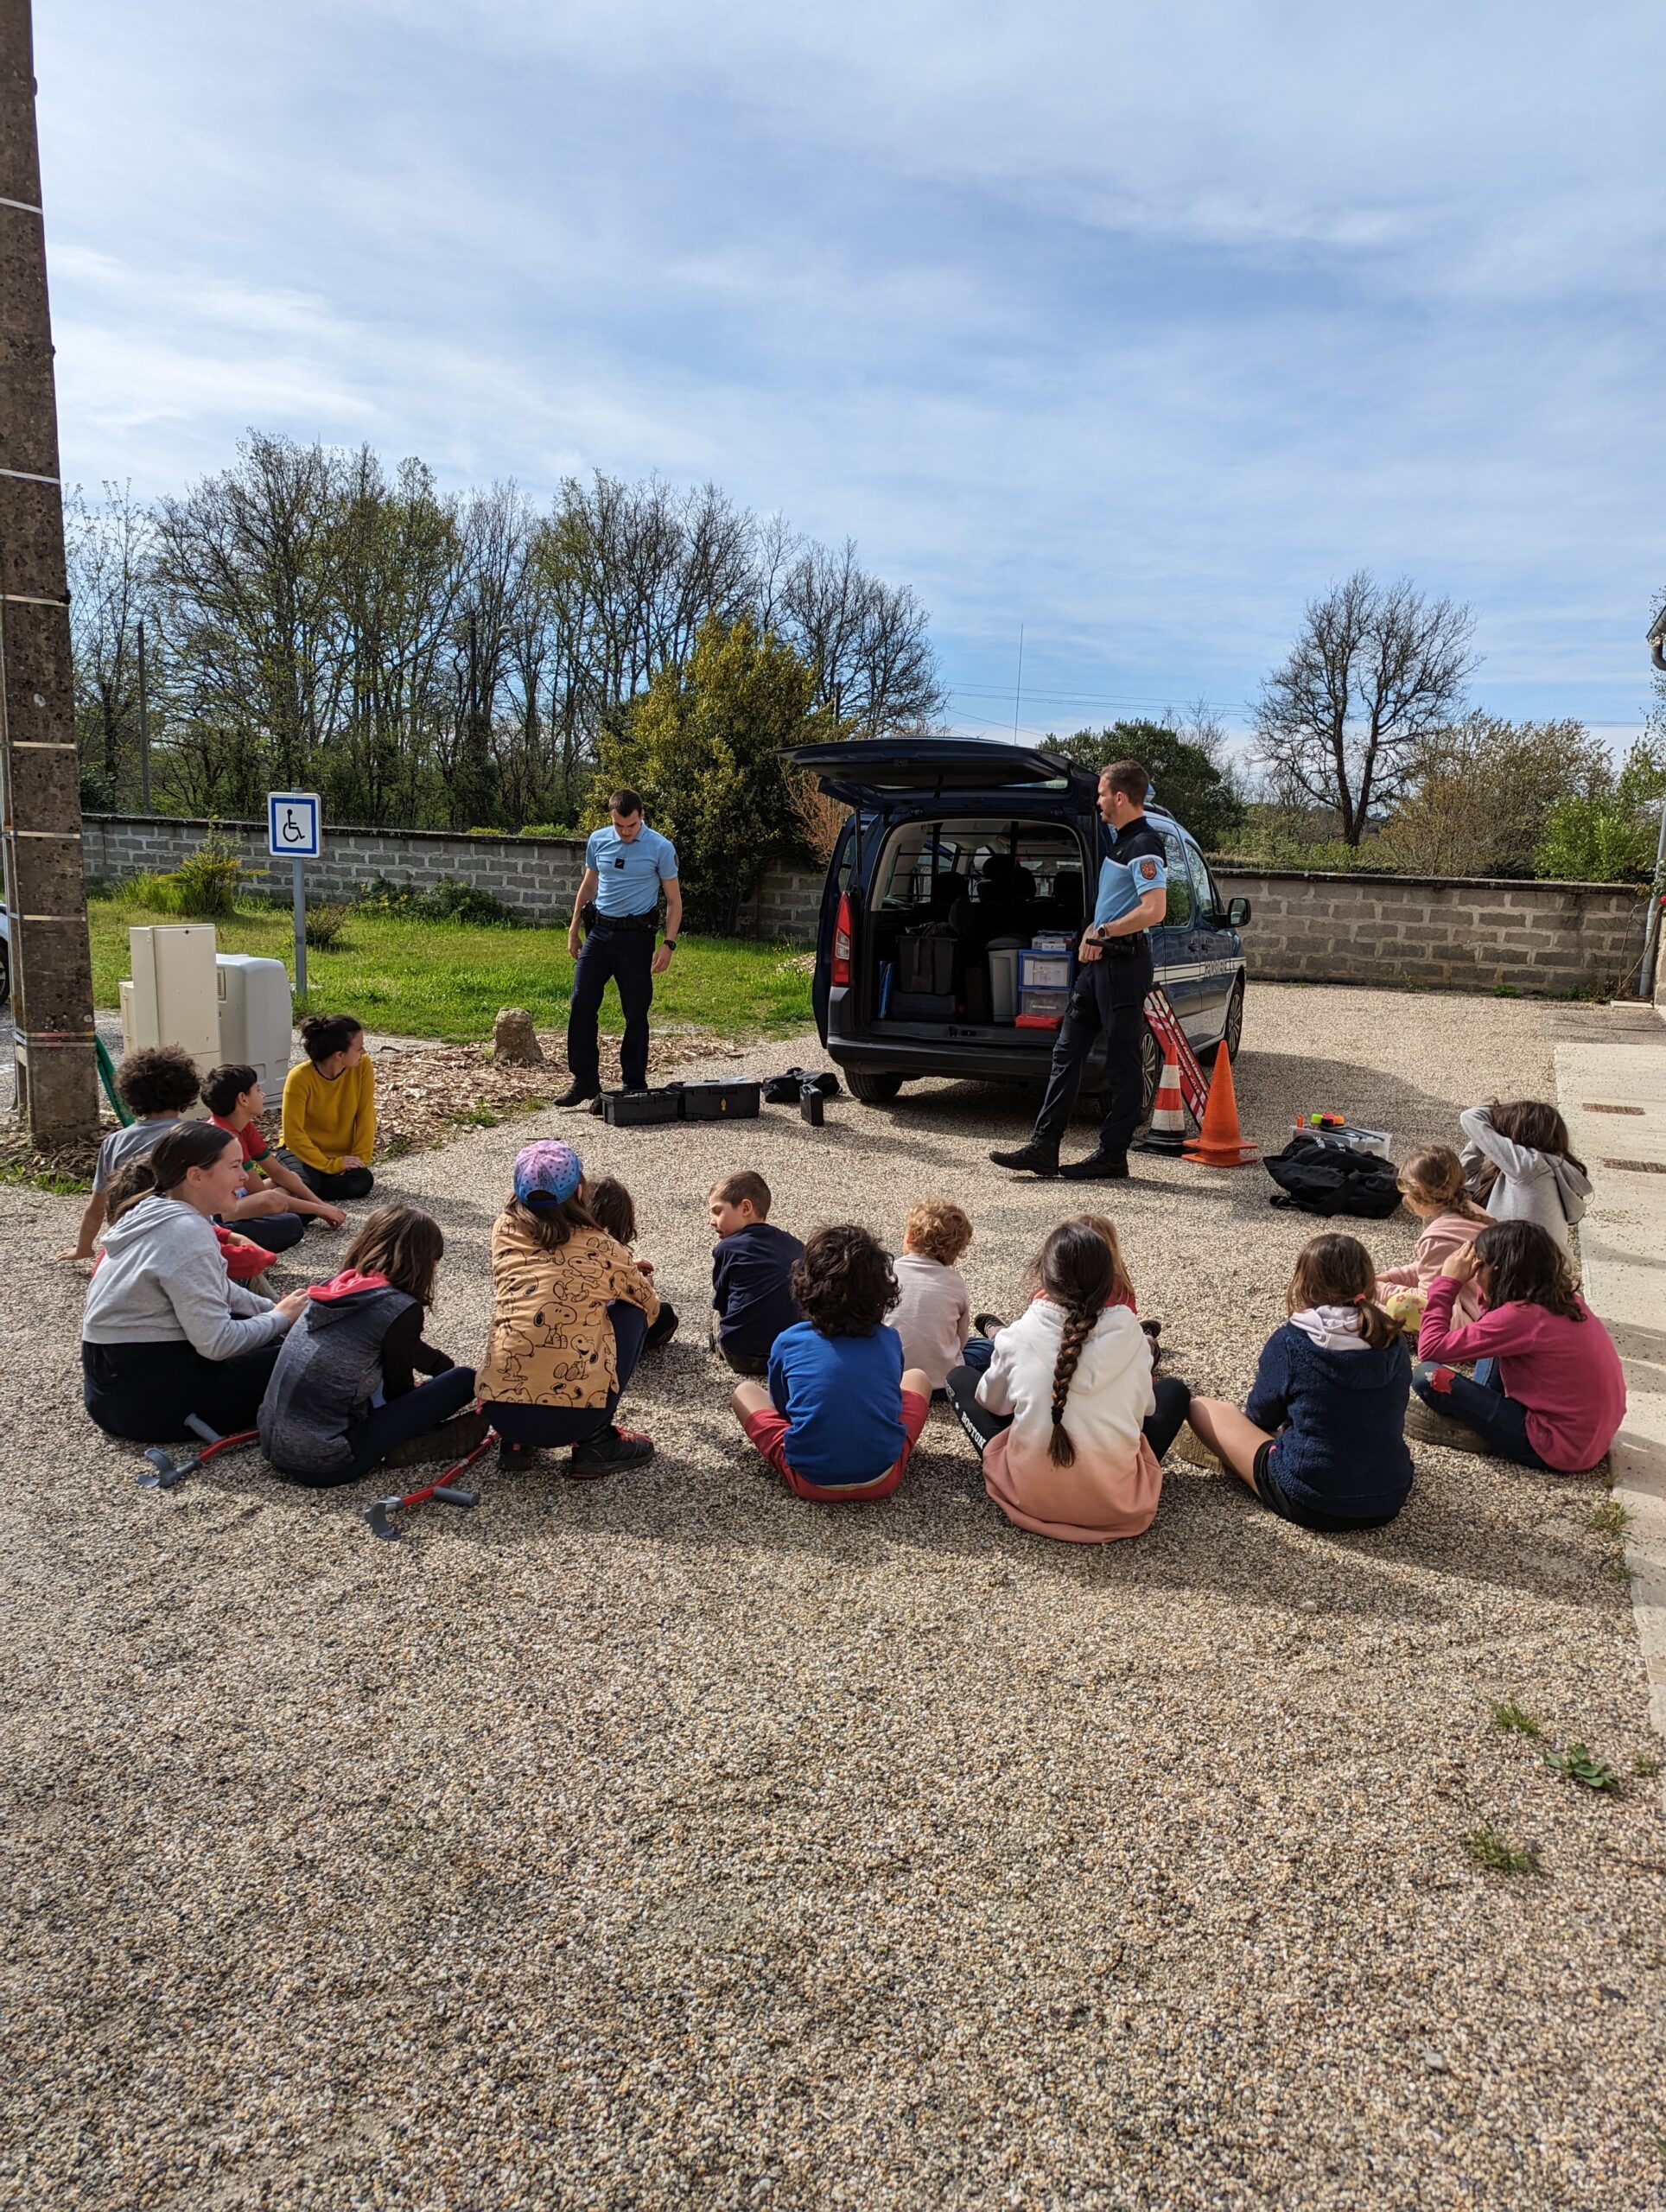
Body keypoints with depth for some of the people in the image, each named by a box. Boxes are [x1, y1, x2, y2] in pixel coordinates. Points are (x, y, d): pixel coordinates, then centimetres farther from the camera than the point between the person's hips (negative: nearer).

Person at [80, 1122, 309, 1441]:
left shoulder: (155, 1212, 8)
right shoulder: (187, 1232, -23)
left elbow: (214, 1290, 20)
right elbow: (217, 1343, -24)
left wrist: (274, 1308, 8)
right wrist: (281, 1317, -8)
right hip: (147, 1395, -10)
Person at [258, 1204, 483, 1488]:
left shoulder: (336, 1286, 8)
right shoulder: (400, 1308, -14)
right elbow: (397, 1390, 3)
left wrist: (451, 1367, 39)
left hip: (273, 1445, 8)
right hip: (325, 1462, -8)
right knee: (465, 1381, 1)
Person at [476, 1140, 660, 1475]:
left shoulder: (504, 1230, 8)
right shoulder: (598, 1247, 3)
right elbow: (649, 1306, 20)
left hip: (498, 1408, 4)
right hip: (574, 1416, -4)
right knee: (632, 1309, 17)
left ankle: (516, 1441, 19)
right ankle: (594, 1443, 12)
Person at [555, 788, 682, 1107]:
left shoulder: (661, 848, -8)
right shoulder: (597, 841, 4)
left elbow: (674, 900, -4)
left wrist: (669, 944, -13)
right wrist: (573, 930, 15)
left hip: (636, 937, -4)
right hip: (599, 932, 4)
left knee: (636, 1014, 1)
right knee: (581, 1006, -1)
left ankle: (634, 1085, 13)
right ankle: (584, 1081, 8)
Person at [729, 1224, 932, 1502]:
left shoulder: (788, 1343, -5)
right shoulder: (890, 1341, 0)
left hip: (811, 1480, -2)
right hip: (882, 1479, 2)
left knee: (744, 1391, 20)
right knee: (916, 1377, 26)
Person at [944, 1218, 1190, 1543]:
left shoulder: (1018, 1334, -6)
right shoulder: (1129, 1331, -4)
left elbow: (993, 1401, 12)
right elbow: (1142, 1407, 11)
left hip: (1030, 1495, 0)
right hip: (1120, 1500, 1)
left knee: (960, 1378, 17)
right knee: (1173, 1390, 23)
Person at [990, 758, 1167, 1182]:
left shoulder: (1144, 845, -14)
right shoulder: (1119, 841, 17)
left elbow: (1154, 910, -25)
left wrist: (1102, 933, -16)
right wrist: (1093, 931, 9)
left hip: (1124, 962, -10)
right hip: (1098, 961, 11)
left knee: (1123, 1062, -1)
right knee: (1066, 1051, 8)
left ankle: (1112, 1154, 7)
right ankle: (1043, 1148, 10)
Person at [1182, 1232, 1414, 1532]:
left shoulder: (1289, 1342, -15)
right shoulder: (1395, 1341, -2)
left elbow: (1261, 1416, 1)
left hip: (1312, 1503, -5)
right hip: (1391, 1498, 5)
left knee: (1202, 1408, 7)